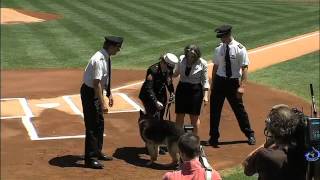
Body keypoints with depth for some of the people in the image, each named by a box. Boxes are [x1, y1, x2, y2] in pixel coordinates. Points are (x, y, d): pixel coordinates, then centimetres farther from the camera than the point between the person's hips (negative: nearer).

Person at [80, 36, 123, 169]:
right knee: (92, 125, -6)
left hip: (96, 92, 10)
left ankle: (97, 152, 33)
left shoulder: (106, 57, 3)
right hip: (89, 92, -10)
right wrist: (102, 104, -30)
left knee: (99, 123, 19)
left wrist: (109, 94, 16)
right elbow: (96, 83, -30)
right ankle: (89, 159, 0)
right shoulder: (99, 60, -27)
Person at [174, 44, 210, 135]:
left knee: (194, 117, 4)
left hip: (196, 90, -3)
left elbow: (205, 81, -6)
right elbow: (176, 73, 10)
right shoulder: (181, 59, -3)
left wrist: (205, 95, -11)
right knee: (179, 115, 9)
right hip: (181, 88, 3)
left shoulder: (202, 63, -12)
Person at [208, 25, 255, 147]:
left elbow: (244, 68, -11)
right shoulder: (218, 49, 3)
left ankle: (249, 134, 24)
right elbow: (215, 67, 11)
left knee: (239, 109, 6)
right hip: (219, 81, 4)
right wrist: (213, 84, 9)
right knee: (214, 109, 5)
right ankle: (214, 137, 18)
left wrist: (242, 86, -18)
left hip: (233, 82, -4)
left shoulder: (240, 49, -11)